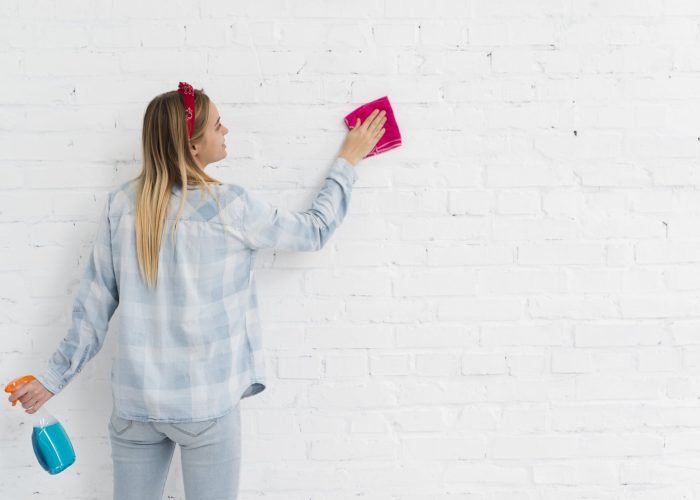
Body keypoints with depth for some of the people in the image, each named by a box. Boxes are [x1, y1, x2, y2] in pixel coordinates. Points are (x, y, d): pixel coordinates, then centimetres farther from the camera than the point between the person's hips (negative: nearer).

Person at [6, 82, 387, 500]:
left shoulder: (121, 205, -2)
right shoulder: (231, 206, -12)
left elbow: (94, 303, 1)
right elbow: (315, 231, 2)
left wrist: (55, 377, 12)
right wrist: (348, 162, 14)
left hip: (135, 399, 4)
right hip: (206, 402, -4)